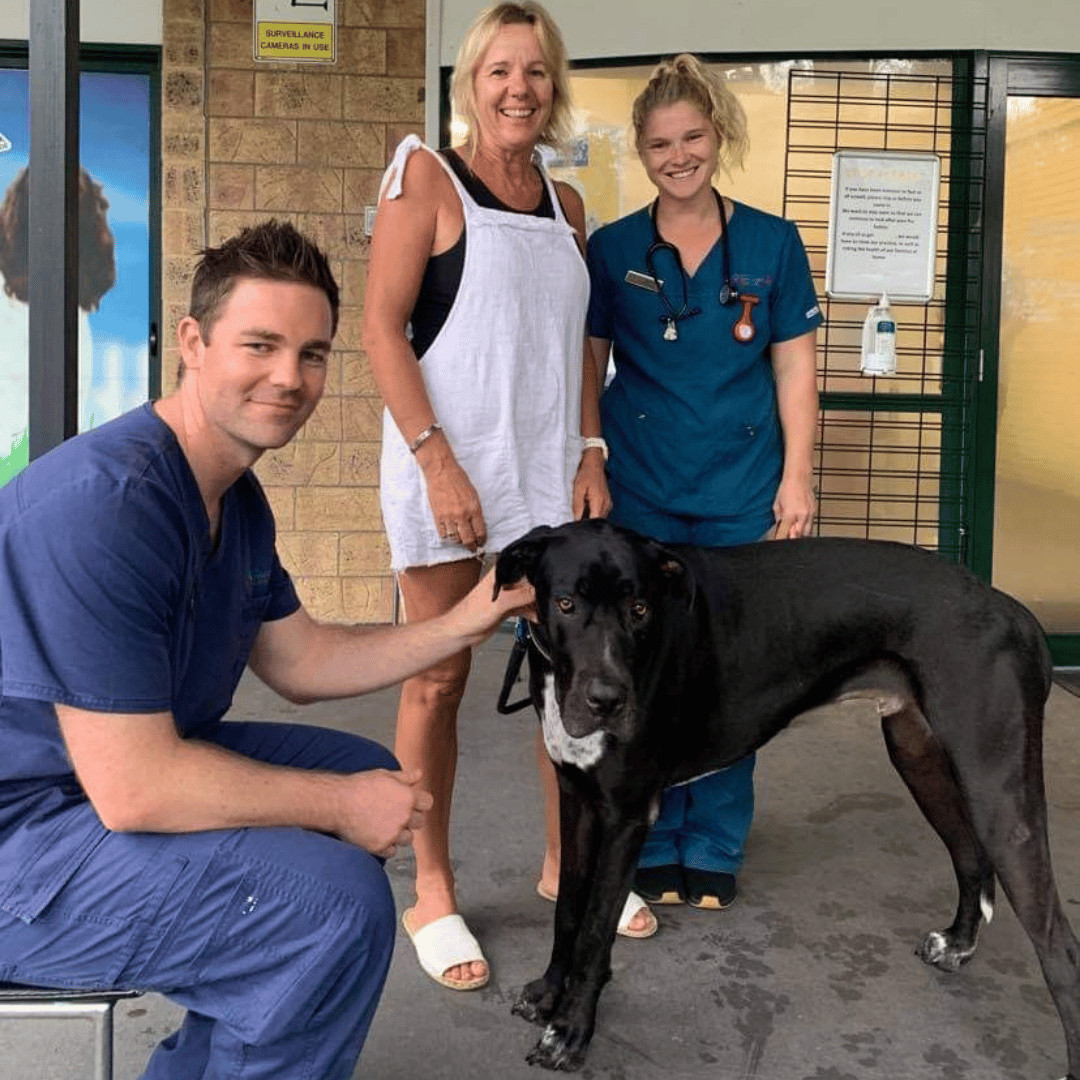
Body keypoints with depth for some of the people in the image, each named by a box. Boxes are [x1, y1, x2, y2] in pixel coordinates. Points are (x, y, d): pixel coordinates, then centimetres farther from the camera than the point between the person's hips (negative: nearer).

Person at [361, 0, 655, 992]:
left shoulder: (564, 205, 14)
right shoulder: (426, 178, -2)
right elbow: (382, 327, -9)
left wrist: (590, 451, 4)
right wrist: (436, 459, -16)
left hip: (549, 469, 6)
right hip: (447, 464, -5)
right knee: (439, 680, 2)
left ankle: (565, 863, 27)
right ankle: (432, 895, 16)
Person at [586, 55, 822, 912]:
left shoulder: (772, 244, 3)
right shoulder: (612, 250, 3)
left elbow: (794, 370, 3)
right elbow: (585, 368, 6)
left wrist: (798, 479, -2)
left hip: (742, 495, 0)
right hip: (640, 494, 0)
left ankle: (716, 850, 21)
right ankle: (653, 845, 22)